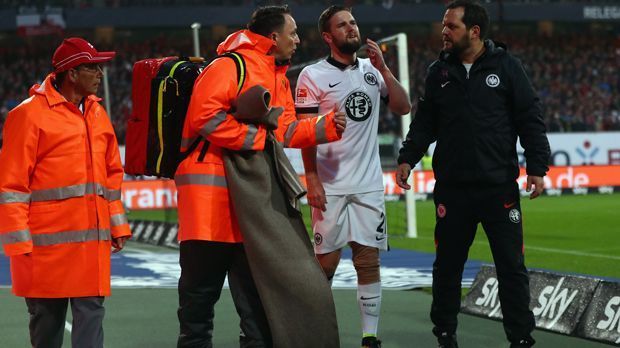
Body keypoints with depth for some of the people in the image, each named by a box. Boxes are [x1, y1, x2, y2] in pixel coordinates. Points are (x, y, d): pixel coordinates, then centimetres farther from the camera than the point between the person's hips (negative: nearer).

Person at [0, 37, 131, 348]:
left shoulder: (97, 114, 14)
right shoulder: (30, 114, -7)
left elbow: (112, 175, 20)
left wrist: (117, 225, 14)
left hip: (93, 240, 5)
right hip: (47, 241, -5)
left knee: (90, 312, -1)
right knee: (47, 318, 4)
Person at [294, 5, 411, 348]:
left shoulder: (371, 71, 10)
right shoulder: (313, 75, -4)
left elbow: (403, 107, 4)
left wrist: (383, 68, -5)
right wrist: (312, 181, -13)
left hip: (368, 185, 4)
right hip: (330, 186, -4)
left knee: (369, 261, 4)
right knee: (326, 262, -1)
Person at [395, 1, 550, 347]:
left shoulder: (506, 66, -3)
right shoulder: (439, 72, 7)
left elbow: (531, 119, -3)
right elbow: (425, 122, 12)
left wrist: (537, 167, -9)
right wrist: (408, 158, 1)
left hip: (499, 186, -3)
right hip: (452, 187, 3)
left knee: (511, 266, 1)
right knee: (448, 264, 10)